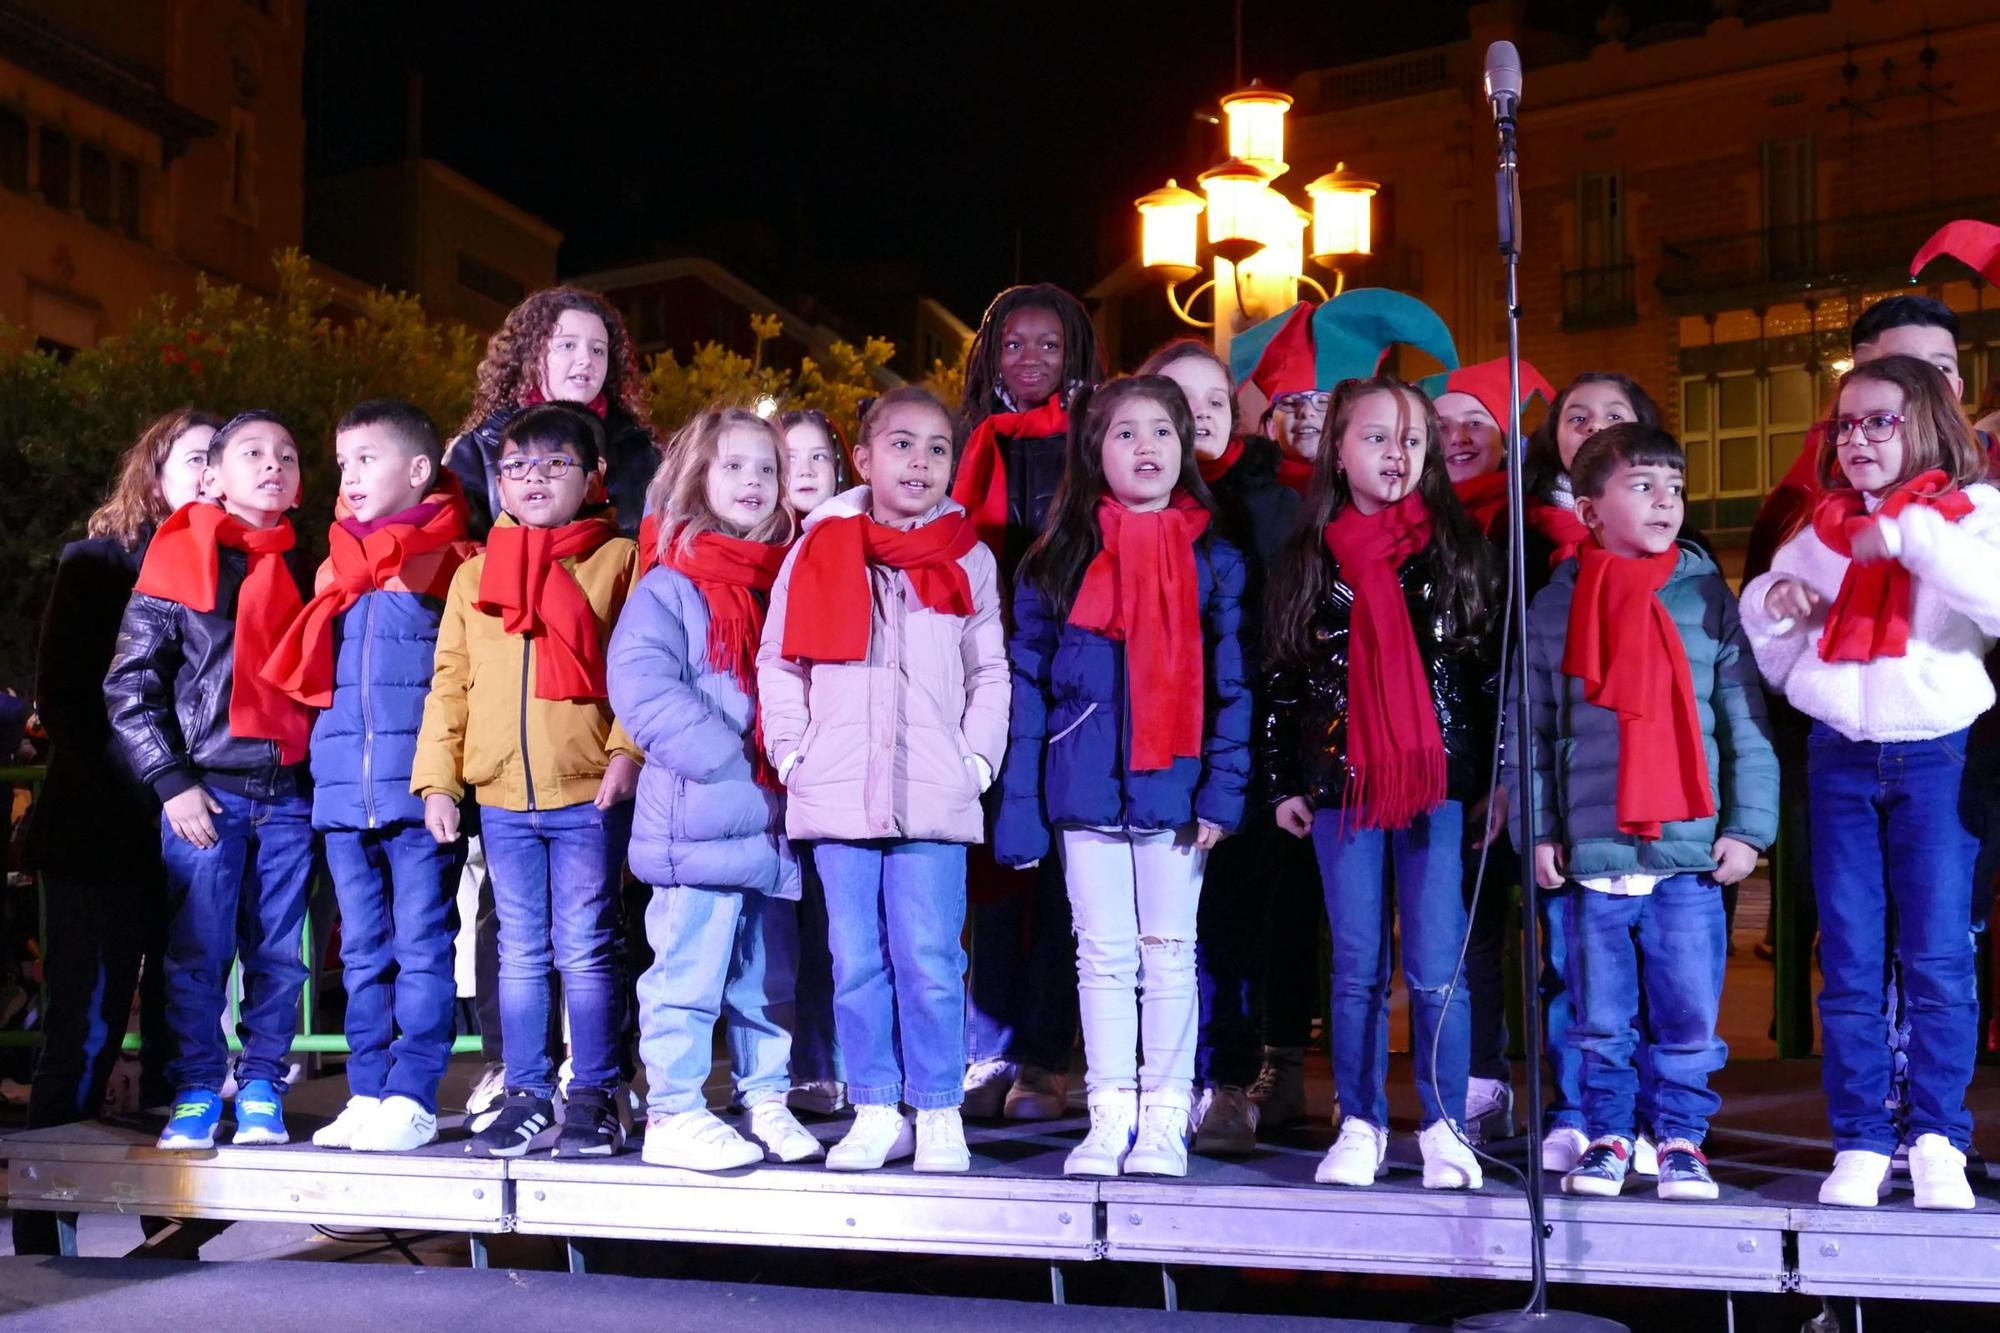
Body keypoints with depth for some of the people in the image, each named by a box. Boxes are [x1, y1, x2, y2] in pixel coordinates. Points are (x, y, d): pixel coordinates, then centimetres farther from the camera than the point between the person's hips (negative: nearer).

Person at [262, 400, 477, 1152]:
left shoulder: (453, 565, -1)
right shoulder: (337, 567, 15)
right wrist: (323, 763, 13)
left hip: (421, 792, -6)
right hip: (344, 791, 6)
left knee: (421, 949, -1)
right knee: (363, 954, 10)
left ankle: (413, 1097, 3)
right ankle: (366, 1093, 16)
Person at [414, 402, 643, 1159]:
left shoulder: (619, 560, 2)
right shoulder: (474, 575, 12)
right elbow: (450, 682, 12)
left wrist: (627, 751, -15)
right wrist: (437, 778, 5)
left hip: (588, 792, -4)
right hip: (501, 796, 4)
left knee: (584, 951, 0)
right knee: (520, 954, 11)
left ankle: (593, 1098, 10)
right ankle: (527, 1097, 19)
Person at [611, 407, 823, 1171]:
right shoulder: (669, 586, -3)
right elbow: (642, 687, -15)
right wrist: (733, 763, -17)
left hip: (774, 823, 6)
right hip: (698, 821, -5)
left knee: (770, 976, 13)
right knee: (689, 971, -3)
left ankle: (765, 1103, 23)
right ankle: (673, 1114, 6)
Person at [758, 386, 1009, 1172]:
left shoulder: (969, 560, 8)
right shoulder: (820, 550, 8)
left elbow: (990, 674, 10)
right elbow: (778, 664, 10)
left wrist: (976, 759, 0)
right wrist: (791, 750, 2)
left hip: (934, 803, -1)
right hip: (836, 797, 1)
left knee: (929, 962, -3)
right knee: (857, 962, 6)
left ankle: (939, 1114, 8)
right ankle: (876, 1113, 15)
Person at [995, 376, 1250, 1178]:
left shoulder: (1213, 561, 4)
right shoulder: (1059, 561, 5)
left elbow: (1231, 685, 2)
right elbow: (1028, 686, 4)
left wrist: (1222, 791, -9)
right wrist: (1020, 808, -2)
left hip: (1174, 788, -1)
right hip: (1084, 788, 1)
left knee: (1170, 954, 5)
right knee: (1104, 956, 7)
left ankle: (1165, 1118, 13)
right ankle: (1110, 1114, 15)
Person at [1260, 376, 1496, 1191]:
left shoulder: (1458, 550, 5)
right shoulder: (1308, 559, 8)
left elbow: (1490, 661, 3)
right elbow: (1282, 674, 10)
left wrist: (1497, 775, -1)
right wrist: (1284, 781, 7)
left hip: (1436, 780, -1)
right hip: (1342, 781, 2)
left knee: (1437, 967, -1)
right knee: (1357, 966, 7)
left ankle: (1445, 1129, 10)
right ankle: (1360, 1127, 16)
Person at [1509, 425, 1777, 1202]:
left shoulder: (1706, 596, 3)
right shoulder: (1554, 606, 4)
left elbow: (1745, 720, 3)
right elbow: (1529, 728, 6)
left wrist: (1748, 825, -2)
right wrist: (1537, 830, 0)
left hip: (1690, 850, 0)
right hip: (1590, 850, 0)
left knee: (1689, 1011, 4)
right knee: (1601, 1013, 9)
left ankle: (1680, 1137, 19)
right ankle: (1608, 1133, 22)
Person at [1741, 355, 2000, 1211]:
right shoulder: (1821, 530, 12)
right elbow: (1771, 657, 21)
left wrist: (1909, 533, -22)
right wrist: (1774, 604, 0)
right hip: (1841, 758, 4)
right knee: (1849, 964, 5)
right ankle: (1859, 1143, 11)